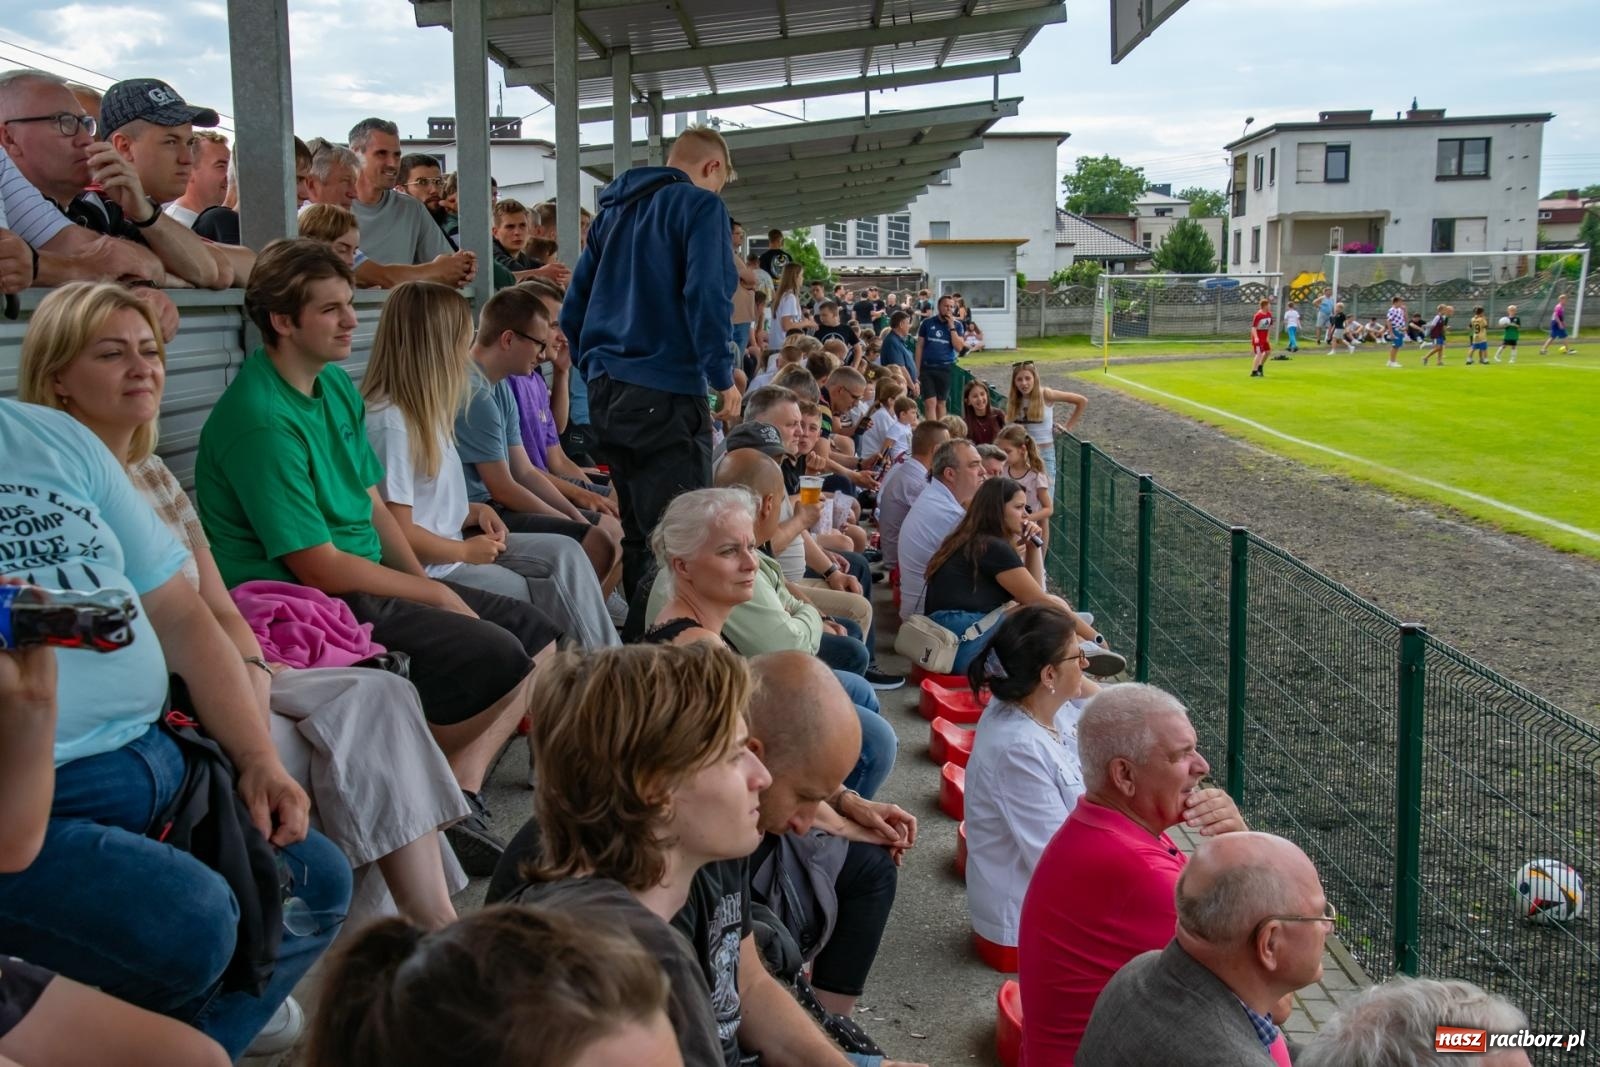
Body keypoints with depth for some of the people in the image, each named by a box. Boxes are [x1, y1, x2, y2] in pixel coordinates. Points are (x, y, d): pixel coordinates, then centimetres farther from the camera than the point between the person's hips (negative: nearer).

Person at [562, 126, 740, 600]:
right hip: (667, 393, -8)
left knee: (638, 533, 14)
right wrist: (723, 378, -9)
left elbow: (573, 310, 21)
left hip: (605, 393, 8)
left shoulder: (612, 210, 20)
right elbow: (707, 296, -16)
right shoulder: (700, 205, -3)